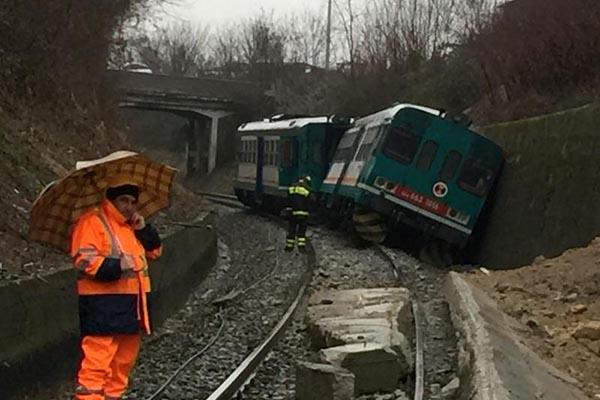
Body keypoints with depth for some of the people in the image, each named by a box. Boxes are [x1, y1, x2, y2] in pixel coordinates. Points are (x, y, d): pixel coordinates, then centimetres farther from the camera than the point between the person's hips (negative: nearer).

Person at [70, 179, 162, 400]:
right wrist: (116, 267, -27)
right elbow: (84, 259, -16)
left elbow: (155, 250, 20)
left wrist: (144, 229, 3)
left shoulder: (132, 226, 22)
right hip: (103, 302, -9)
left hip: (131, 302, 9)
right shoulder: (92, 222, -5)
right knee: (98, 357, -13)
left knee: (125, 357, 14)